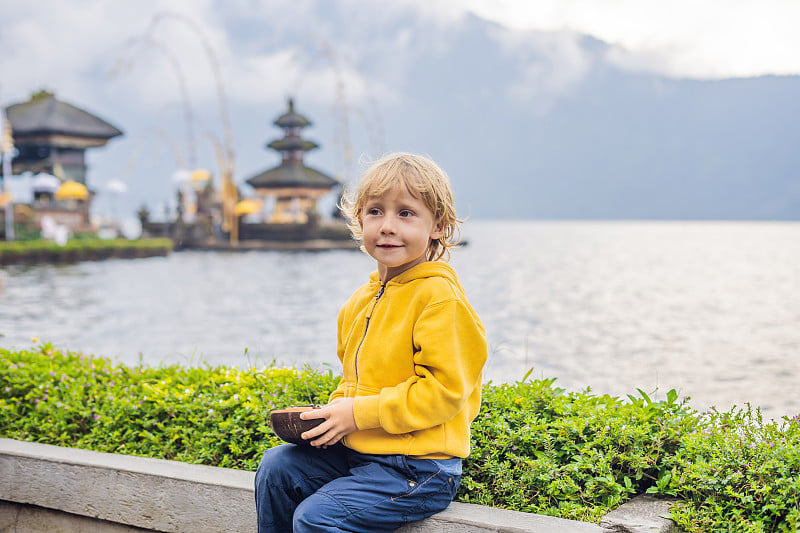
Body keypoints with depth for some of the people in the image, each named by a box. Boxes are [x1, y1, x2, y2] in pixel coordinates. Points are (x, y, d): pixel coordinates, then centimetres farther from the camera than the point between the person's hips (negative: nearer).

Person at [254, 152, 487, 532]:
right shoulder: (363, 299, 11)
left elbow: (445, 389, -22)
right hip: (357, 448, 9)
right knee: (277, 467, 6)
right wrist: (337, 409, 2)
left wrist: (359, 413, -20)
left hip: (417, 469, -9)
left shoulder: (439, 296, -17)